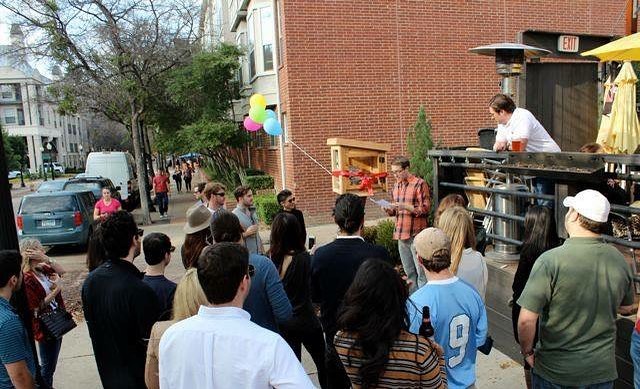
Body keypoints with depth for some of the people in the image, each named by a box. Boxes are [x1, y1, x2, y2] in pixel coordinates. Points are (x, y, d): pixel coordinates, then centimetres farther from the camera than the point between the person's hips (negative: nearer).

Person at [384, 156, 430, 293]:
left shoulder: (419, 184, -7)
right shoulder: (396, 185, 14)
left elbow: (425, 209, -11)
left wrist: (406, 206, -21)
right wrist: (390, 210, 2)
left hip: (416, 235, -7)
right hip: (401, 234, 7)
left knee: (421, 272, -3)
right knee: (409, 273, 14)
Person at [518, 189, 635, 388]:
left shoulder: (551, 260, -23)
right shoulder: (619, 259, -7)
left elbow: (526, 319, -24)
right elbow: (626, 306, 11)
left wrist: (527, 351, -7)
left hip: (554, 371, -4)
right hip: (603, 369, 4)